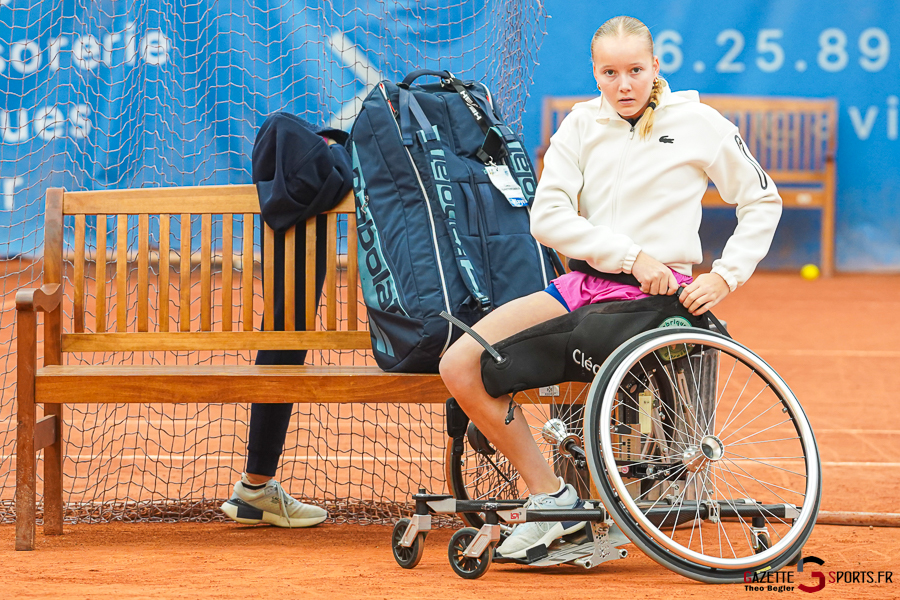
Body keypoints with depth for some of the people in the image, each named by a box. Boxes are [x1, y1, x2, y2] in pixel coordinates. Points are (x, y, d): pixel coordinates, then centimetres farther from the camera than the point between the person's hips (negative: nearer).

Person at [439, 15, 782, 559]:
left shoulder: (698, 123, 2)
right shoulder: (582, 124, 9)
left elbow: (762, 202, 10)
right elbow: (547, 217, -3)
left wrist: (725, 276, -3)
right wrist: (631, 254, -13)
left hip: (659, 292, -5)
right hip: (585, 284, 5)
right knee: (460, 366, -13)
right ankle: (550, 496, -5)